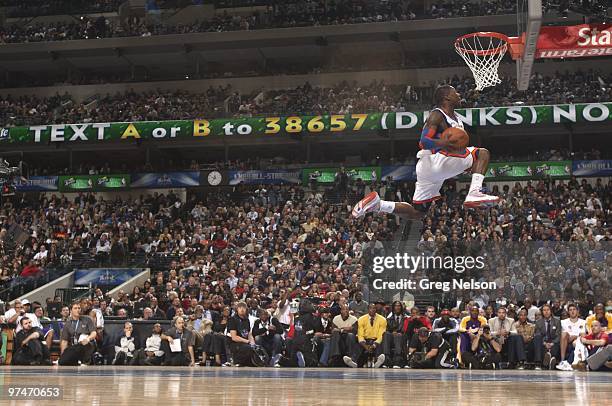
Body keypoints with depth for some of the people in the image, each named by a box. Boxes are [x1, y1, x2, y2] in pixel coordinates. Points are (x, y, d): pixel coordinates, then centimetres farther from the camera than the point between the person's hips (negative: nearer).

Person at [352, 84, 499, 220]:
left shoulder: (456, 119, 18)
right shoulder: (437, 115, -11)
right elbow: (424, 140, -23)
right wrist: (443, 143, -43)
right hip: (432, 162, -10)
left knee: (416, 212, 11)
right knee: (482, 153, -13)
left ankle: (377, 204, 10)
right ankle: (474, 193, -25)